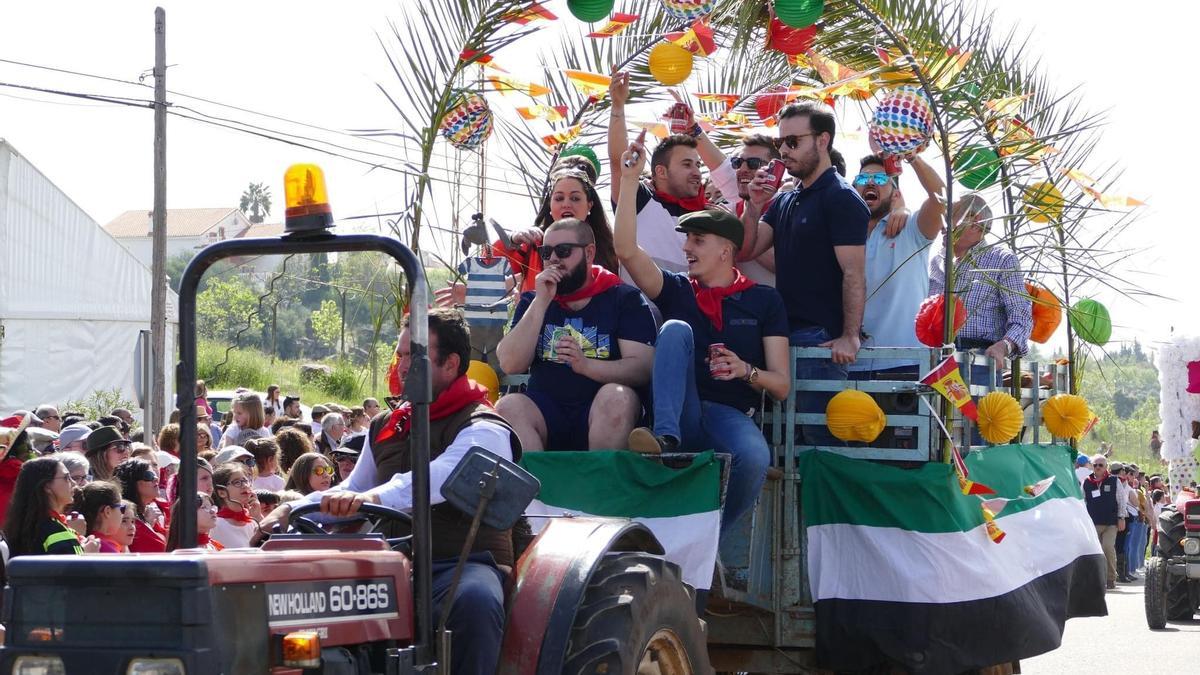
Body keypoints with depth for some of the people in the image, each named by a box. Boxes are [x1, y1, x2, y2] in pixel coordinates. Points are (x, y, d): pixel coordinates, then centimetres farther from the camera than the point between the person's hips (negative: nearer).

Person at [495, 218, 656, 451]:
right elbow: (510, 364, 0)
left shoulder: (624, 299, 8)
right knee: (509, 406, -28)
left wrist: (586, 365, -23)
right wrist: (542, 302, -4)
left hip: (602, 414, -2)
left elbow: (642, 369, -6)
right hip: (546, 412, 2)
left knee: (617, 397, -33)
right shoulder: (532, 301, 17)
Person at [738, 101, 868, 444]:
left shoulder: (841, 198, -8)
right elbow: (746, 251, 12)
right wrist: (754, 206, -3)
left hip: (822, 337, -9)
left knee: (820, 434, -7)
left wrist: (850, 337, -23)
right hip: (787, 332, 9)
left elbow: (854, 274, -16)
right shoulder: (784, 202, 18)